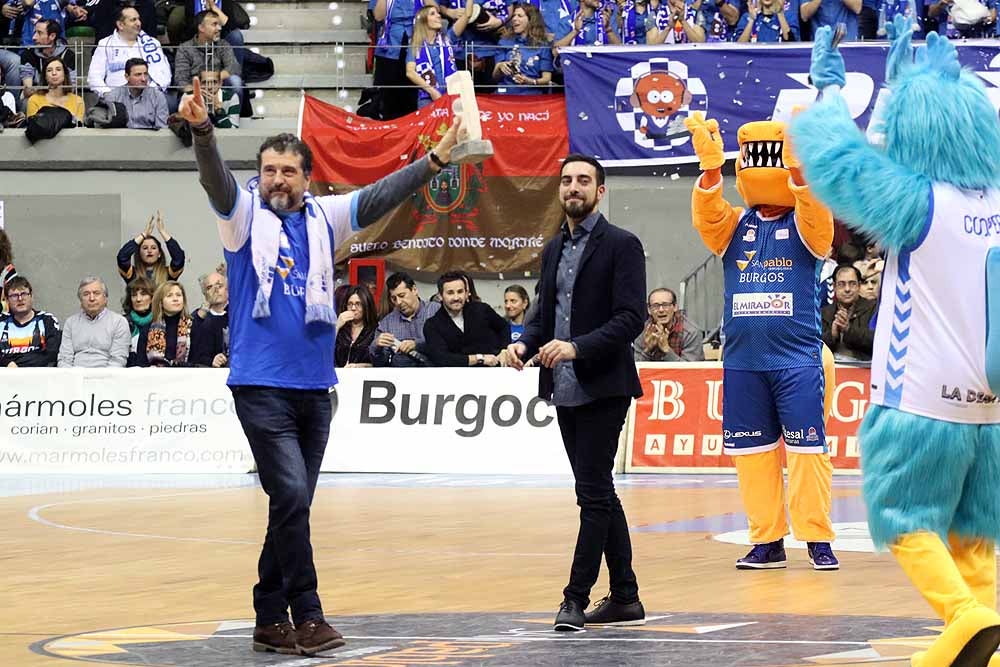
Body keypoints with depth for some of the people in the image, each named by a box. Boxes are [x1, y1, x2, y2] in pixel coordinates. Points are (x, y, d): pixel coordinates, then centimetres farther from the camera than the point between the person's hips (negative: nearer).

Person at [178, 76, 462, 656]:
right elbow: (216, 179, -17)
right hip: (262, 385, -5)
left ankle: (271, 619, 15)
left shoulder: (324, 218, 11)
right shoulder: (244, 216, 0)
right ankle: (306, 616, -8)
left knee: (294, 504, 8)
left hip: (315, 385, 5)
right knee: (292, 495, -14)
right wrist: (201, 128, -36)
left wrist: (438, 157, -5)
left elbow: (381, 196, 5)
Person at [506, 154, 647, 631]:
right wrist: (524, 344, -1)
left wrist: (578, 346, -25)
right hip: (565, 390, 8)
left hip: (603, 389, -8)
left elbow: (631, 319, -14)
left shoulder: (621, 246, -6)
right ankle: (624, 598, 16)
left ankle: (577, 597, -8)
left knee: (594, 492, -9)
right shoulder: (553, 251, 16)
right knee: (599, 494, 11)